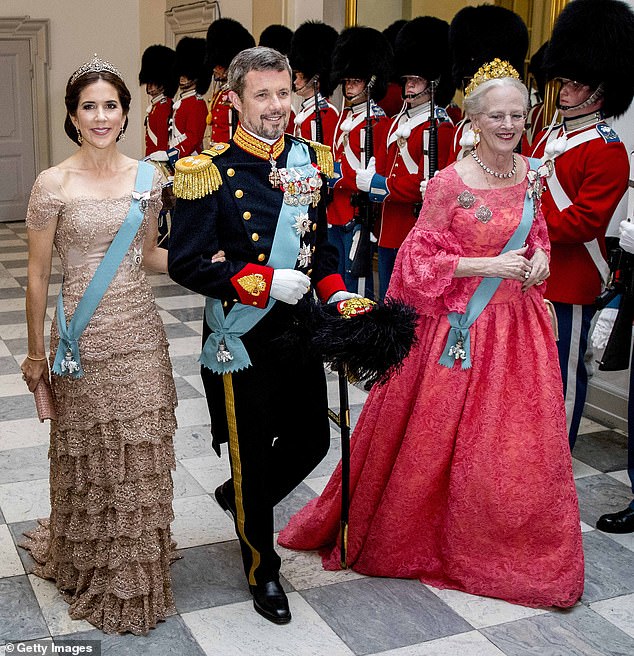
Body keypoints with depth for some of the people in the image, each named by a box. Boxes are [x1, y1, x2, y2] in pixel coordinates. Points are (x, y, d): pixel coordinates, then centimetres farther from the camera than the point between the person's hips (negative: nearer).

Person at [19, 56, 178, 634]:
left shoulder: (147, 177, 3)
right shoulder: (54, 185, -7)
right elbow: (38, 275, -2)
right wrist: (36, 352, 1)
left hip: (141, 334, 3)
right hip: (85, 341, -3)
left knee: (143, 454, 9)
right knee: (91, 455, 8)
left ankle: (139, 574, 31)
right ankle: (92, 568, 33)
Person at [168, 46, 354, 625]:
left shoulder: (309, 161, 4)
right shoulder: (211, 172, -13)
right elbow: (186, 263, -15)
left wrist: (335, 294, 0)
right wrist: (265, 282, -22)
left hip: (298, 328, 6)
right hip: (241, 336, -5)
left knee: (313, 438, 15)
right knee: (252, 457, 7)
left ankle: (240, 498, 45)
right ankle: (263, 570, 29)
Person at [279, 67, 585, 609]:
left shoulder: (530, 174, 5)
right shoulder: (450, 183, -13)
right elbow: (420, 260, -11)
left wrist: (540, 257, -1)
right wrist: (486, 265, -18)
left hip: (517, 324, 5)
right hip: (461, 326, -5)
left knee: (524, 442, 10)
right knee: (439, 436, 6)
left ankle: (518, 550, 31)